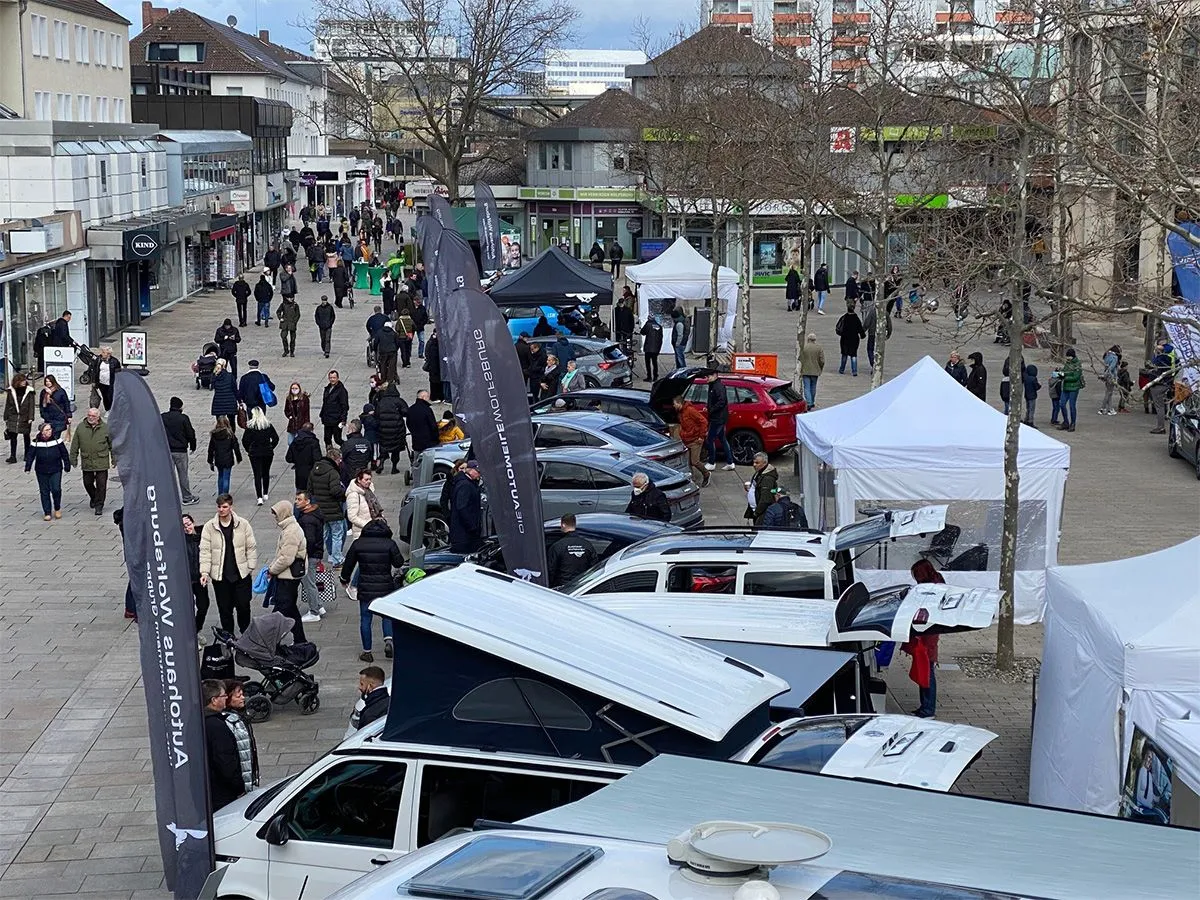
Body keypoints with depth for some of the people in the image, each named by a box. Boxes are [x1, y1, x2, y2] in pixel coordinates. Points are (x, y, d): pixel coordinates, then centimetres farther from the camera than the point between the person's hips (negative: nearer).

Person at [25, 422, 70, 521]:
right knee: (44, 491, 5)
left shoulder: (57, 440, -3)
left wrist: (67, 466, 5)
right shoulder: (36, 443, -3)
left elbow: (65, 454, 4)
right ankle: (47, 513, 14)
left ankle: (57, 509, 13)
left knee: (56, 489, -11)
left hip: (56, 470, -1)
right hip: (41, 472, 1)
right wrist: (28, 467, -6)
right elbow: (30, 455, 3)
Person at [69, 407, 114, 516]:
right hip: (86, 463, 2)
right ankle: (93, 498, 39)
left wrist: (114, 459, 6)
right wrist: (73, 459, 6)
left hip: (101, 463, -2)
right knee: (88, 483, 11)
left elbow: (112, 445, 6)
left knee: (101, 484, -3)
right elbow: (75, 445, 8)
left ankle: (99, 505, 8)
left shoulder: (106, 428, -1)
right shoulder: (81, 428, 2)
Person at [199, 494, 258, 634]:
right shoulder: (209, 527, -3)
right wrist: (204, 572, -12)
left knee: (243, 607, 4)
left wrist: (251, 567, -1)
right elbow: (205, 551, -3)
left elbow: (251, 547, 4)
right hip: (220, 576, 0)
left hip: (241, 574, 0)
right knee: (225, 609, 7)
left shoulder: (243, 524, -2)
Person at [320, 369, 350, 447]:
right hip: (327, 420, 7)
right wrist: (322, 416, 16)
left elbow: (345, 406, -13)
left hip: (336, 420, -7)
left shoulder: (341, 390, -10)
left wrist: (343, 420, -18)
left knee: (337, 439, -5)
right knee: (327, 439, 10)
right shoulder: (327, 389, 12)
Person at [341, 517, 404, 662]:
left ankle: (367, 651, 12)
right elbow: (399, 563, -3)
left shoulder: (358, 544, 0)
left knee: (365, 619, 9)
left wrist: (345, 580, 23)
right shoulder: (389, 544, -6)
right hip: (385, 587, 0)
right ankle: (388, 640, -7)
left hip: (365, 588, 0)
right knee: (388, 615, 16)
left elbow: (348, 564, 7)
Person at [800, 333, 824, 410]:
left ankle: (809, 403, -11)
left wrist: (800, 372, 2)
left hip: (805, 371, -2)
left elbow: (801, 361, -5)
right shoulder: (819, 348, -4)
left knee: (807, 388, 0)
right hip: (815, 371, 2)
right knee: (813, 387, 17)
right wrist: (820, 370, 12)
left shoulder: (804, 348, -8)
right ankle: (812, 403, 28)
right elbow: (822, 361, -4)